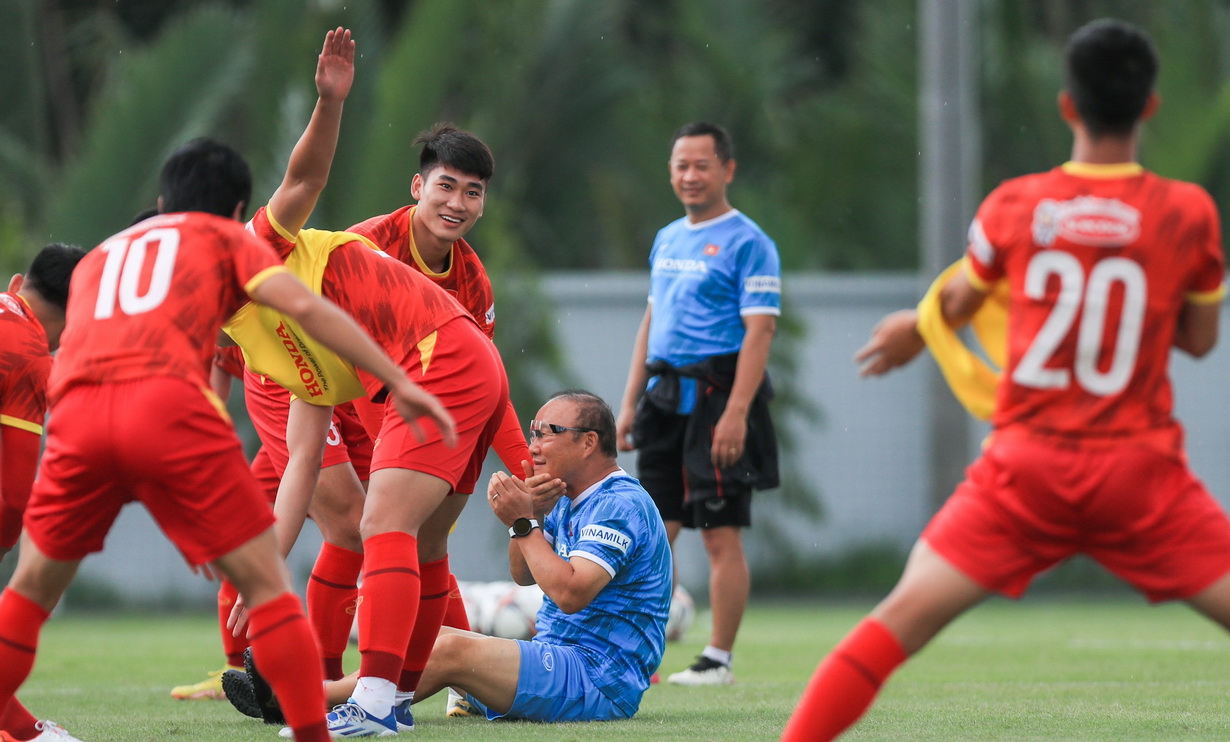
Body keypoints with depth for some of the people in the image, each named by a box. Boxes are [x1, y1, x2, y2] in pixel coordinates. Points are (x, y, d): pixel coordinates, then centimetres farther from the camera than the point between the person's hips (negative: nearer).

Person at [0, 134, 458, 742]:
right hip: (169, 404, -4)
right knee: (266, 584, 5)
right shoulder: (226, 237, 25)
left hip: (77, 412, 4)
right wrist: (398, 382, 8)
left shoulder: (98, 257, 37)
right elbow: (303, 306, 9)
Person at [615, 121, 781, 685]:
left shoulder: (747, 242, -7)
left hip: (717, 398, -7)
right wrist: (631, 402, 16)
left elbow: (759, 331, -14)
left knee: (721, 534, -4)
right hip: (665, 395, 7)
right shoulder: (667, 239, 17)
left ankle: (719, 660, 1)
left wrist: (736, 413, -22)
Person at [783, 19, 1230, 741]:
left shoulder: (1013, 206, 0)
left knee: (902, 618, 4)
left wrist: (915, 329, 40)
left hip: (1027, 465, 1)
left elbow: (957, 306, 19)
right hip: (1139, 469, -1)